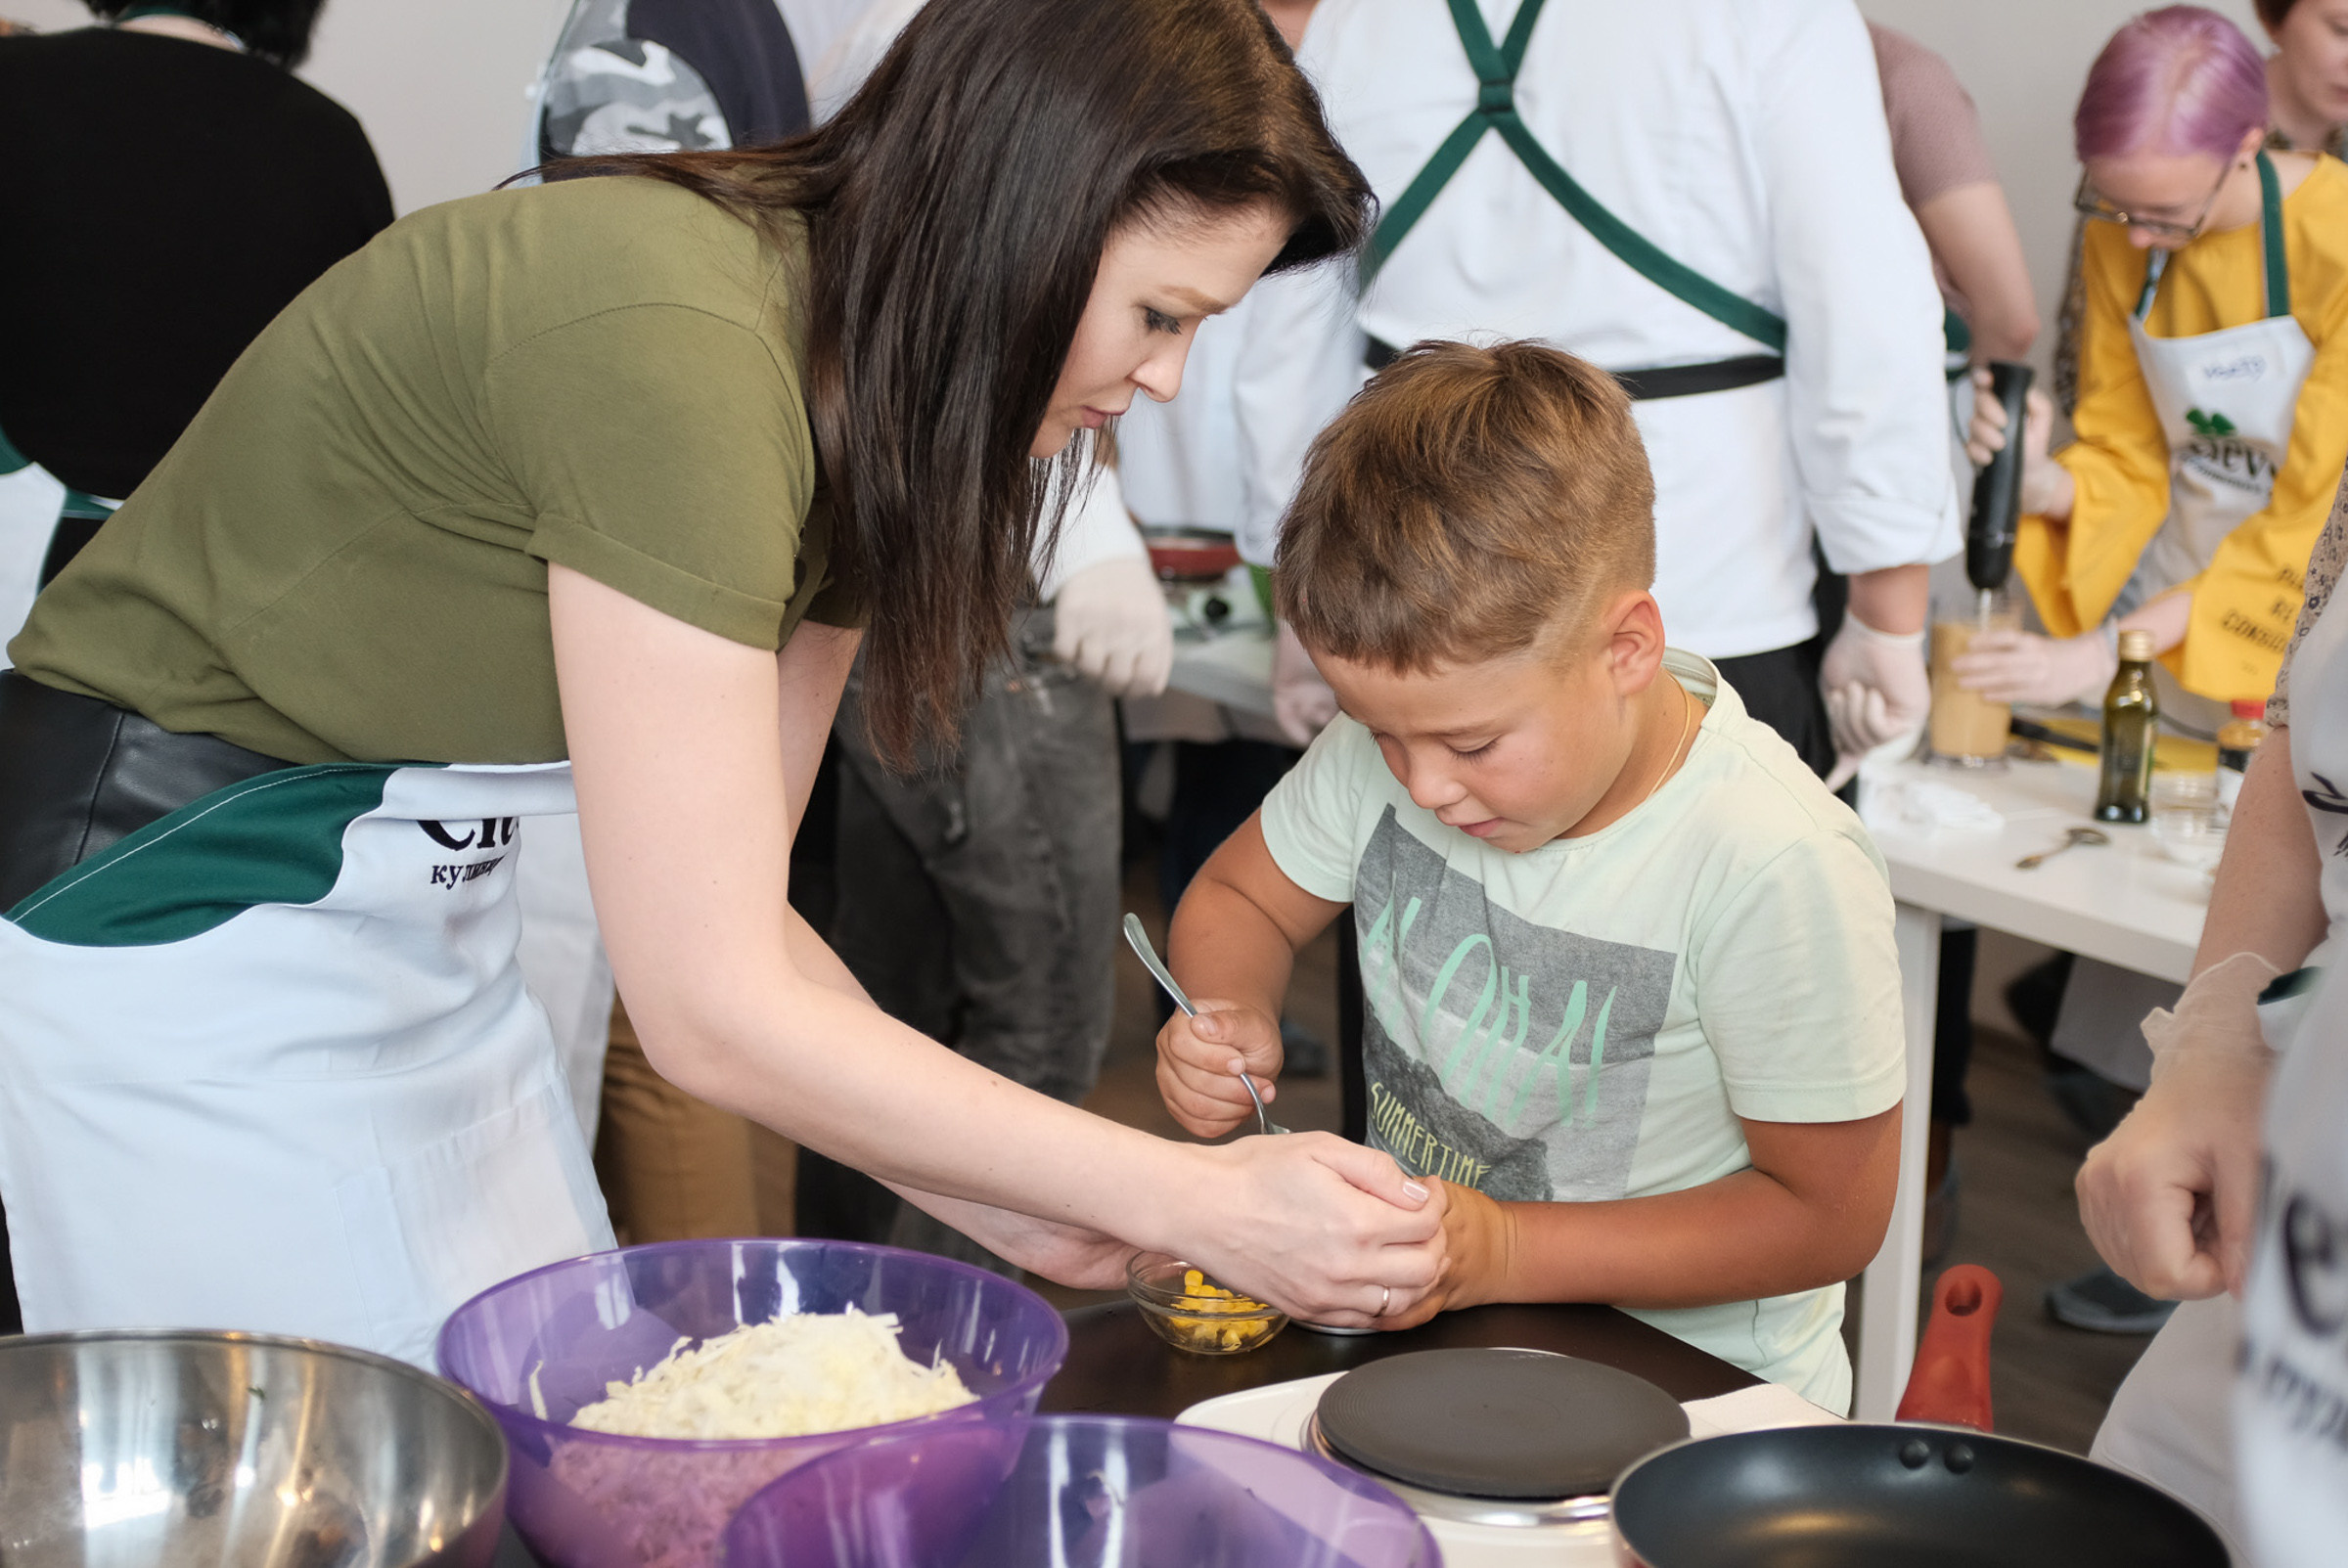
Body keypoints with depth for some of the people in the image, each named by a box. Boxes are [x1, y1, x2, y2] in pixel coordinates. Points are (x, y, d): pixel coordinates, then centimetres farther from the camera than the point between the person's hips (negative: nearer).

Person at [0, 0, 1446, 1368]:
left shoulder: (847, 383, -1)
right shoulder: (669, 348, -30)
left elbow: (727, 902, 0)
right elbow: (715, 1008, -29)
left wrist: (984, 1198, -10)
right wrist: (1198, 1204, -25)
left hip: (427, 919, 8)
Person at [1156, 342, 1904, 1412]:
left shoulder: (1775, 871, -23)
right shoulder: (1398, 739, -6)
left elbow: (1828, 1214, -16)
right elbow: (1236, 899, 11)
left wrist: (1504, 1251, -24)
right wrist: (1232, 1025, -12)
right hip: (1417, 1324, 2)